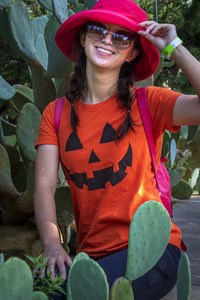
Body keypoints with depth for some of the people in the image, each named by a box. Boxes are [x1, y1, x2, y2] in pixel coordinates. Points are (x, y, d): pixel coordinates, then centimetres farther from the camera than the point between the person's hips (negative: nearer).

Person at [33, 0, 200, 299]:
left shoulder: (146, 103, -1)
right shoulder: (56, 114, 8)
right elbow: (45, 185, -2)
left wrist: (174, 47, -10)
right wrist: (52, 245, -18)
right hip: (93, 254, 3)